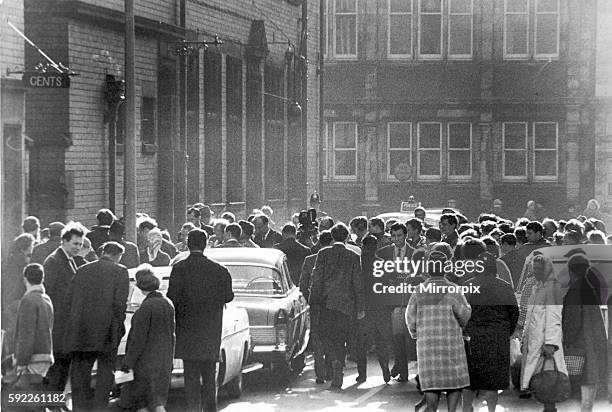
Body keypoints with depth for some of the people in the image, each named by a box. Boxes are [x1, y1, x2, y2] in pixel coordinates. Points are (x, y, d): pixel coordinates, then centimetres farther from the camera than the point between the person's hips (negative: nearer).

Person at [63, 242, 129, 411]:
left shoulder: (82, 270, 10)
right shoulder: (120, 271, -2)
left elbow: (69, 298, 7)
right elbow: (119, 302, -11)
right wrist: (119, 324, -1)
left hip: (80, 329, 4)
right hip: (106, 328, -4)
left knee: (80, 369, 10)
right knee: (105, 369, 5)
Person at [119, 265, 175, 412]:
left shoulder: (146, 307, -18)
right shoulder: (168, 304, 4)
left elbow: (139, 338, -18)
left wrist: (128, 362, -13)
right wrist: (169, 360, 19)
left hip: (146, 360, -7)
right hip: (164, 360, 7)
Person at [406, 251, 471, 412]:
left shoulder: (419, 291, 2)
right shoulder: (452, 290, -7)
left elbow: (410, 317, 3)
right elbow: (464, 314, -7)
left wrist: (416, 334, 19)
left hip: (426, 343, 3)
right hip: (451, 341, -3)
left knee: (432, 381, 5)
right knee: (455, 379, 7)